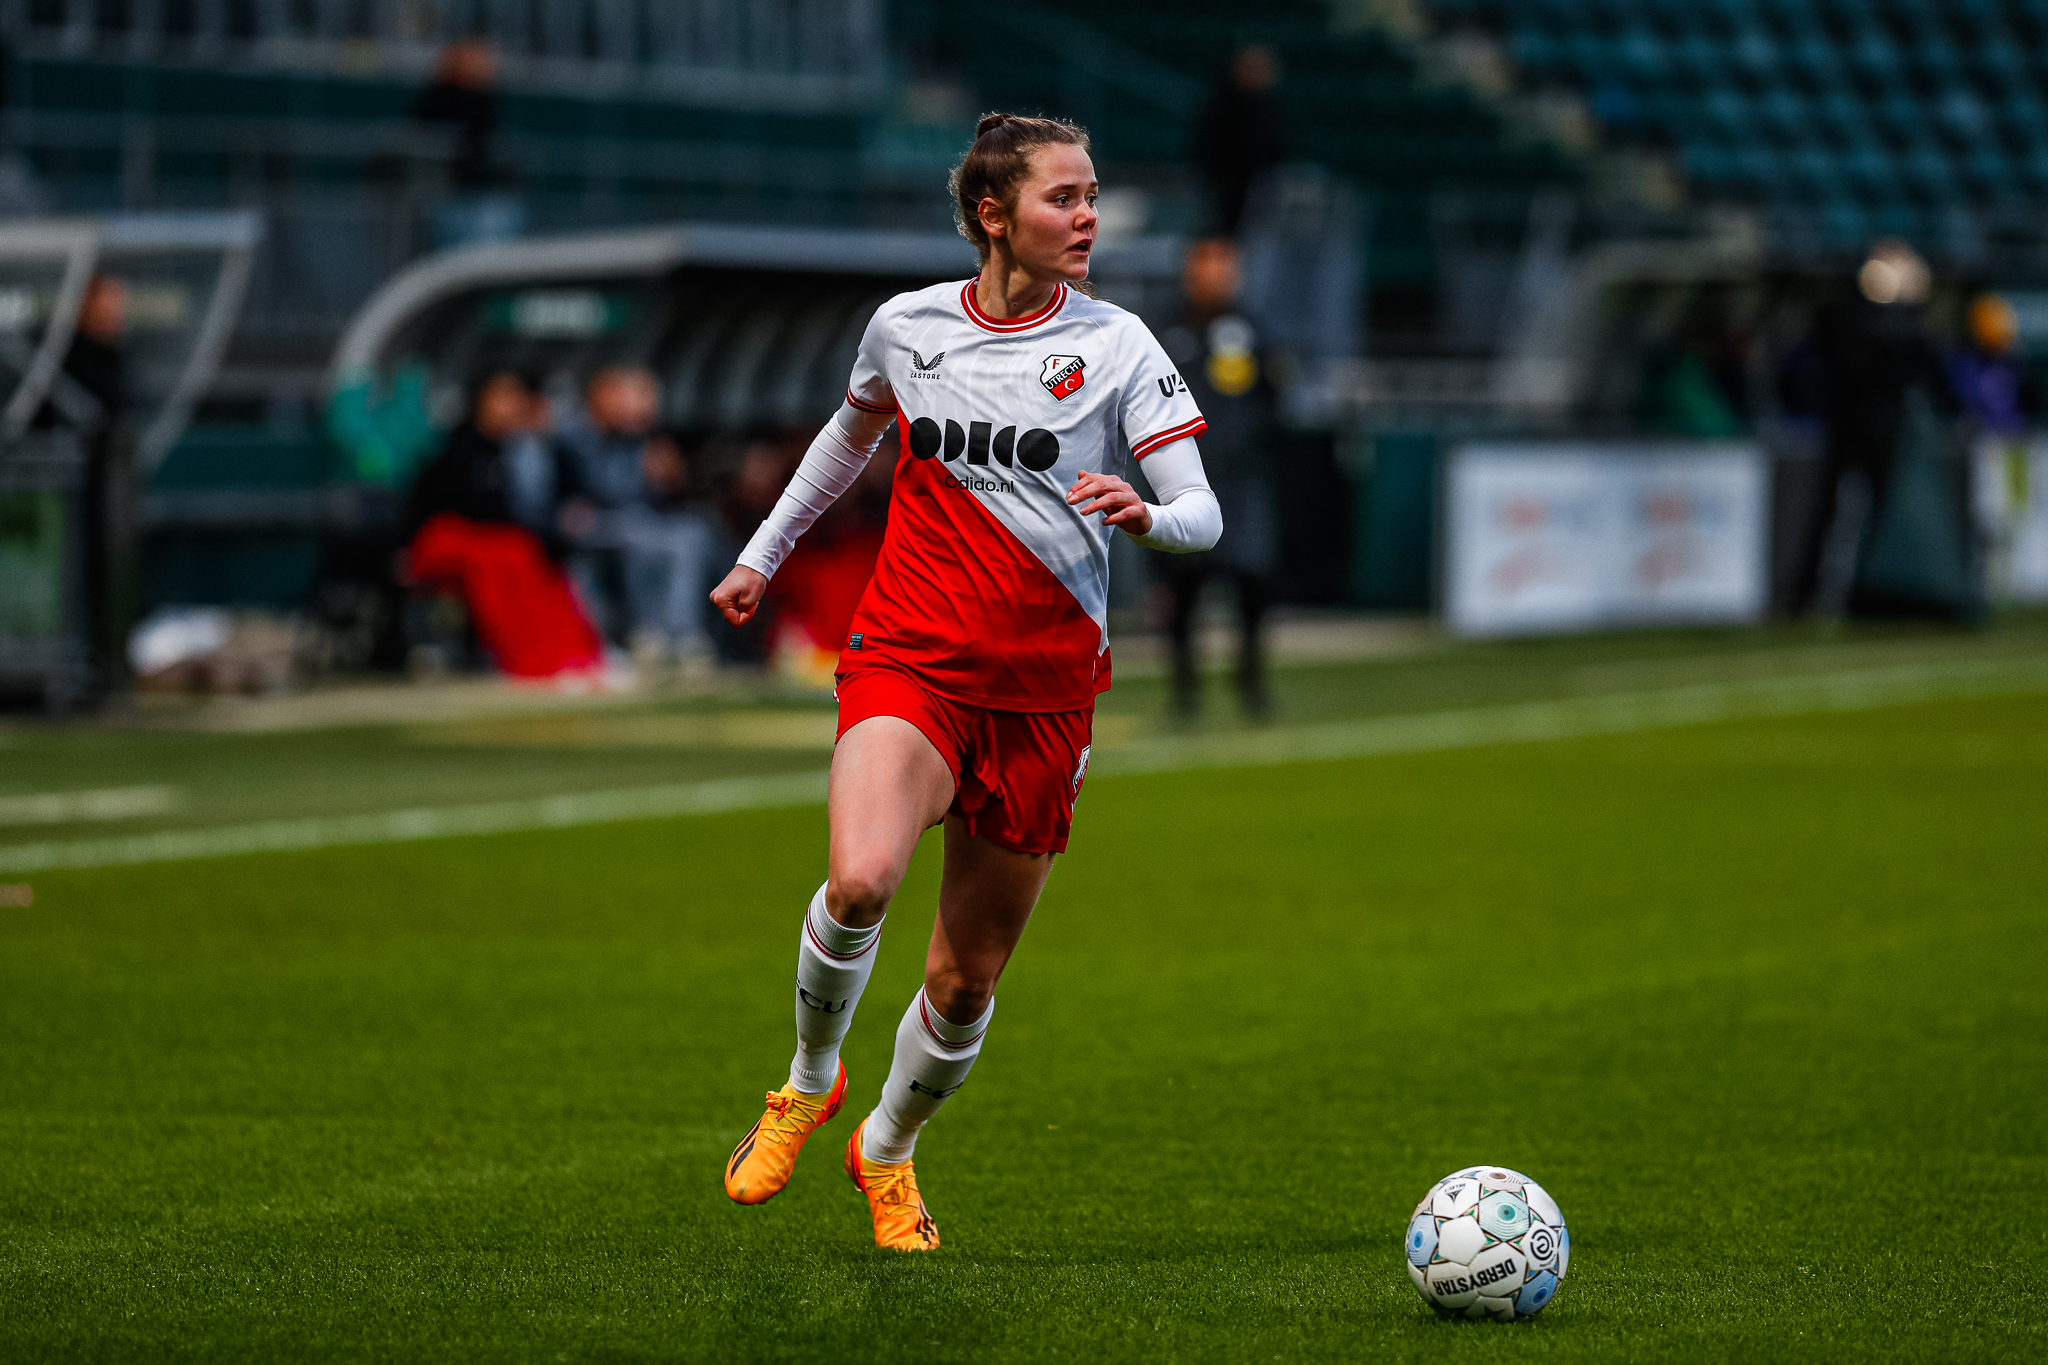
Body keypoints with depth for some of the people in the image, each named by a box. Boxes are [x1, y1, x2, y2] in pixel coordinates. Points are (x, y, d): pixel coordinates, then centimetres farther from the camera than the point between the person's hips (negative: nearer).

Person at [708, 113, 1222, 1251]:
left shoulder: (1117, 346, -2)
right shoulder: (907, 326, 4)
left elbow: (1203, 515, -9)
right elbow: (852, 433, 26)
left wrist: (1148, 515, -32)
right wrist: (763, 555, 34)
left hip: (1044, 690, 0)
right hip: (908, 663, 0)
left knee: (967, 976, 5)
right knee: (861, 881, -29)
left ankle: (888, 1149, 35)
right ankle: (809, 1085, -1)